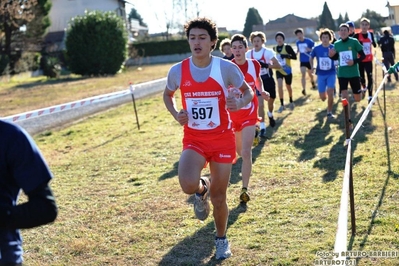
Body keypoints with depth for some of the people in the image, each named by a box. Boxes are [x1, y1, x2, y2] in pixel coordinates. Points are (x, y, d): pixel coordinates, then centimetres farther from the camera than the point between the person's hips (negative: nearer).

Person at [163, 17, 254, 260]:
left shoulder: (227, 68, -11)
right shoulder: (177, 71, -6)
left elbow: (248, 91, 3)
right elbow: (168, 95, 13)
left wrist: (240, 103, -21)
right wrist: (176, 114, -7)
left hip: (222, 138, 0)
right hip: (194, 139, 1)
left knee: (219, 197, 8)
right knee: (188, 185, -26)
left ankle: (222, 239, 36)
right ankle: (201, 189, 14)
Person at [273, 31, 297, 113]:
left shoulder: (287, 47, -13)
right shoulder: (274, 48, 1)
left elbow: (295, 57, -16)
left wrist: (285, 56, -28)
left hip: (287, 70, -2)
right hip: (278, 70, 2)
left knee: (288, 87, 14)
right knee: (279, 86, -16)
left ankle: (291, 102, 40)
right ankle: (282, 105, -6)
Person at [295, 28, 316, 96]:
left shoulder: (309, 41, -15)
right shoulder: (297, 42, 0)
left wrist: (309, 49, -27)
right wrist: (296, 53, -2)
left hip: (309, 60, -2)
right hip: (302, 61, 2)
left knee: (310, 74, 16)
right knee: (303, 74, -12)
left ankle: (313, 82, 49)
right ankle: (304, 89, -13)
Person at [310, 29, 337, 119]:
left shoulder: (334, 48, -8)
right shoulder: (316, 48, -4)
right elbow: (311, 58, 13)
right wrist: (312, 67, 0)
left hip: (331, 74, -2)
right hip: (321, 74, 2)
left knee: (330, 92, -19)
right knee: (323, 97, 4)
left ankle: (329, 112, 0)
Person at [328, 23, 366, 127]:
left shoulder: (354, 42, -8)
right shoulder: (337, 44, 1)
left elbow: (363, 56, -4)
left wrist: (354, 61, -21)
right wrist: (331, 56, -6)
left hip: (354, 73, -1)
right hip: (342, 74, 2)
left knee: (357, 99, 9)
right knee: (344, 96, -12)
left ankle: (359, 92, 49)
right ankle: (349, 120, -4)